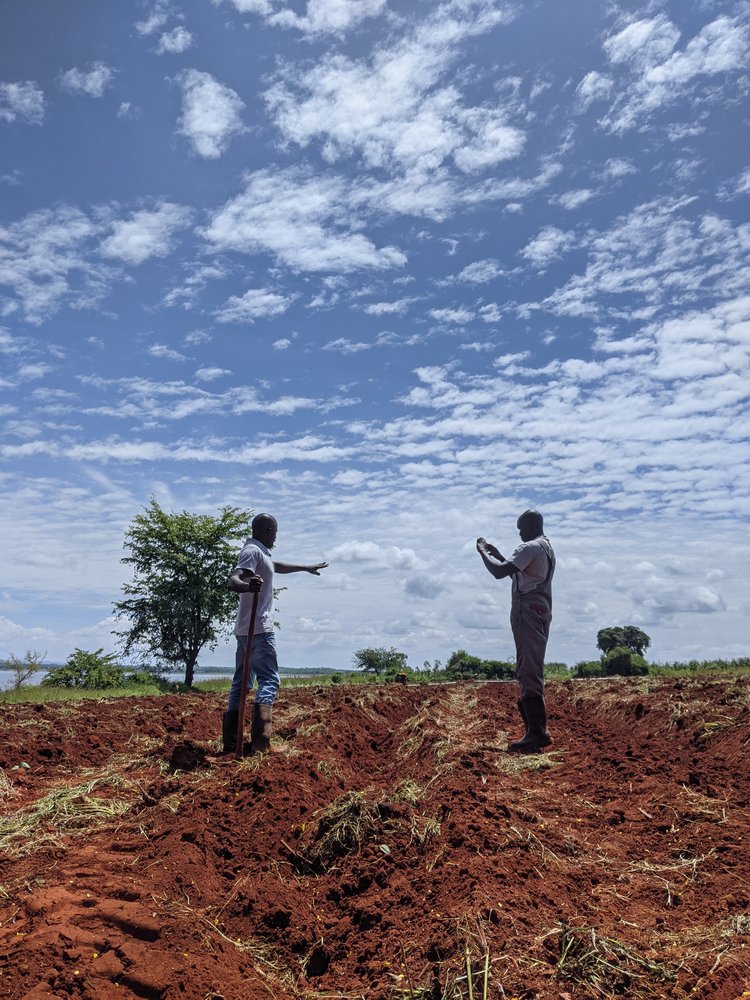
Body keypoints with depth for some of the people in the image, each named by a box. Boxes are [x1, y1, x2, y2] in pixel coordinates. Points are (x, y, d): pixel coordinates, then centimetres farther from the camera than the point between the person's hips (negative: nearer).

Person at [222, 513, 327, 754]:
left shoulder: (259, 552, 20)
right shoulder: (253, 551, -11)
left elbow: (277, 566, 41)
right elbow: (232, 580, -27)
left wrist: (306, 568, 51)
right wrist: (247, 586, -50)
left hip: (246, 630, 10)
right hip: (258, 629, -10)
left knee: (241, 681, 9)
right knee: (269, 680, -12)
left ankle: (230, 742, 9)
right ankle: (260, 742, -20)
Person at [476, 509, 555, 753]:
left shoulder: (531, 548, -12)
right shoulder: (546, 548, 21)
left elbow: (499, 572, -20)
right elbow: (518, 574, 30)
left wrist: (483, 552, -4)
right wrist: (497, 554, 23)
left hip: (528, 614, -11)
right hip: (539, 614, 11)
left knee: (529, 674, -11)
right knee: (529, 673, 14)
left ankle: (537, 733, -12)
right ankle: (536, 732, 18)